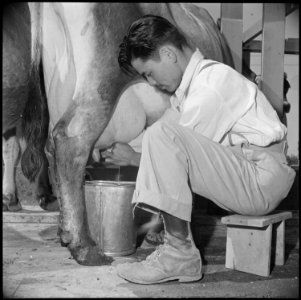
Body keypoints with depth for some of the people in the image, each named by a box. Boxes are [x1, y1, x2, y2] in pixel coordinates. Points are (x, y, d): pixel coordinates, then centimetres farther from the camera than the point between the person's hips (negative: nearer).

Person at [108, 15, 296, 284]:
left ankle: (180, 256, -19)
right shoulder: (189, 84, 12)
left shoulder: (211, 84, -17)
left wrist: (136, 158, 1)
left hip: (263, 179, -10)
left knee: (162, 134, -25)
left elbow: (188, 147, -13)